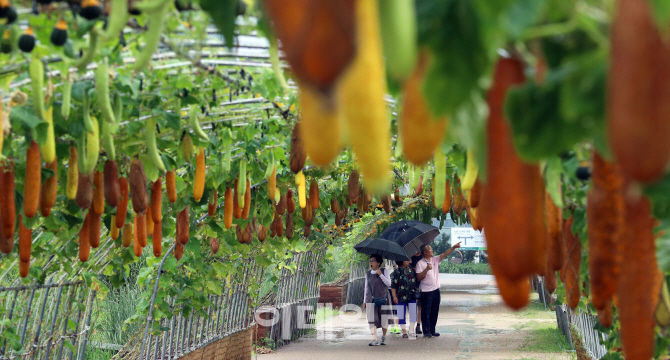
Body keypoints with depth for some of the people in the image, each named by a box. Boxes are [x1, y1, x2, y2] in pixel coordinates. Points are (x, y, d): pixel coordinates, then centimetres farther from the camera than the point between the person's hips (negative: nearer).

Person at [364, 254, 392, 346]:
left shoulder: (384, 271, 4)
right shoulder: (368, 274, 12)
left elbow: (389, 283, -5)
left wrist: (380, 275, -14)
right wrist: (365, 301, 15)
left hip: (383, 299, -2)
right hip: (371, 300, 2)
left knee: (384, 319, 1)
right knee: (372, 320, -8)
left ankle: (384, 337, 21)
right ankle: (374, 340, -11)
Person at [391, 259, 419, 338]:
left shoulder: (412, 270, 10)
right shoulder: (397, 272, -5)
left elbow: (416, 281, 22)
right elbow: (393, 285, -7)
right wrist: (394, 296, -12)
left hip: (412, 297, 4)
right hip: (401, 297, -4)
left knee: (413, 313, 1)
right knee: (401, 314, 1)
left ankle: (411, 331, 12)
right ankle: (404, 331, 11)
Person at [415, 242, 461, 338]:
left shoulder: (435, 260, 9)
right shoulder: (420, 263, -9)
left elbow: (445, 254, 4)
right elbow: (419, 277, -13)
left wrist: (454, 247, -6)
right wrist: (427, 269, -23)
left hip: (436, 289, 7)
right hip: (426, 291, -7)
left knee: (434, 311, 12)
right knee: (426, 312, -2)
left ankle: (432, 330, 21)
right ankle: (426, 332, 3)